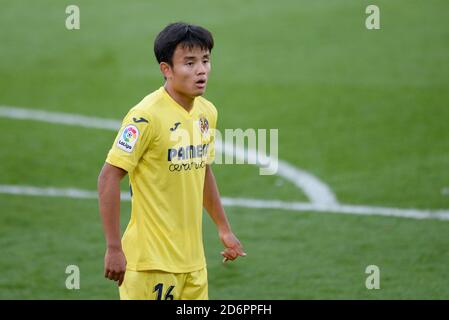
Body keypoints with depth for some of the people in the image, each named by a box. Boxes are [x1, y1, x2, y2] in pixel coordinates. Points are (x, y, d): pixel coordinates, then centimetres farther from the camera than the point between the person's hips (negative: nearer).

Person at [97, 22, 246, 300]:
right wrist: (114, 249, -19)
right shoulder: (147, 116, -16)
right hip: (152, 262, -7)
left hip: (193, 259, 7)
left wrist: (224, 228, 25)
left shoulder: (207, 113, 8)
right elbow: (109, 177, -17)